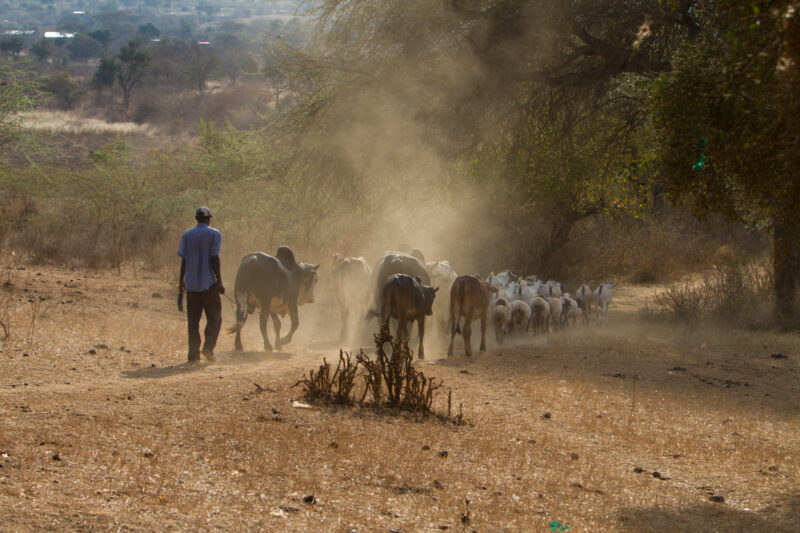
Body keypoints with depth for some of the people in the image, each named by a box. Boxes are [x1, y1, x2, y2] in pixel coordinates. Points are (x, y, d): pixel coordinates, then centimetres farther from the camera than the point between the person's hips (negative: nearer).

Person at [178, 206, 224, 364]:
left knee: (193, 320, 6)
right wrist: (219, 281, -9)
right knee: (214, 317, 5)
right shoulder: (214, 234, -3)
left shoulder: (187, 235, 7)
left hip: (191, 284, 3)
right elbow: (215, 258, -9)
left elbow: (183, 260, 6)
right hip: (209, 282, -3)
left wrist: (181, 281, 12)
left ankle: (193, 354, 1)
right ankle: (208, 346, -14)